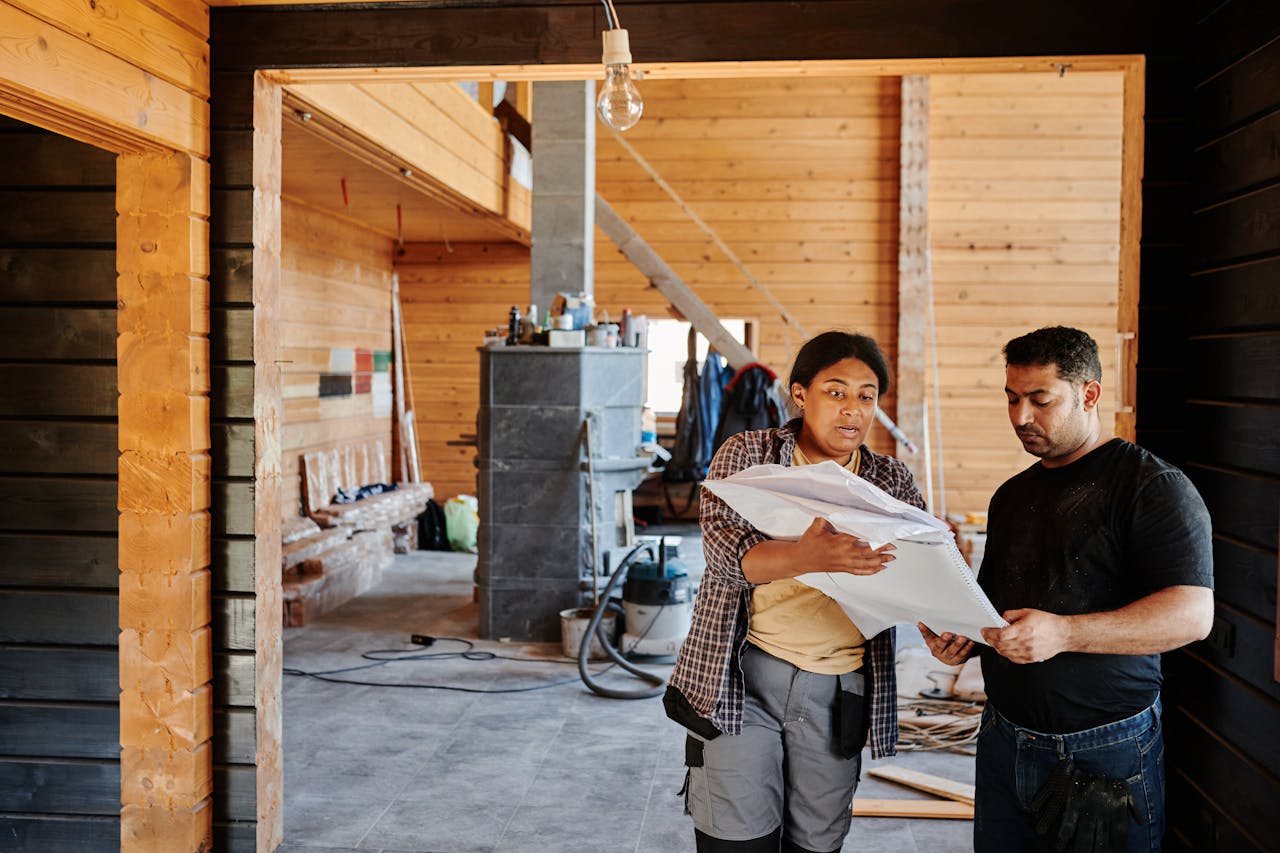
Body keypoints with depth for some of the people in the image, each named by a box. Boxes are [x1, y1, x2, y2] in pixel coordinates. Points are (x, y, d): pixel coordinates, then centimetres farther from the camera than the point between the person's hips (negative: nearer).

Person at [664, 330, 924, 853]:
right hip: (741, 678, -2)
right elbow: (724, 547, -18)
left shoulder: (892, 482, 8)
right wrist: (806, 559, -38)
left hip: (837, 691, 3)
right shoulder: (747, 454, -1)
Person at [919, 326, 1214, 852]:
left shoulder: (1154, 486, -10)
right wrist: (962, 639, -3)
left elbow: (1192, 613, -20)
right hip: (1004, 742, 6)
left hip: (1105, 756, -6)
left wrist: (1063, 633, -31)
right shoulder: (1012, 496, 12)